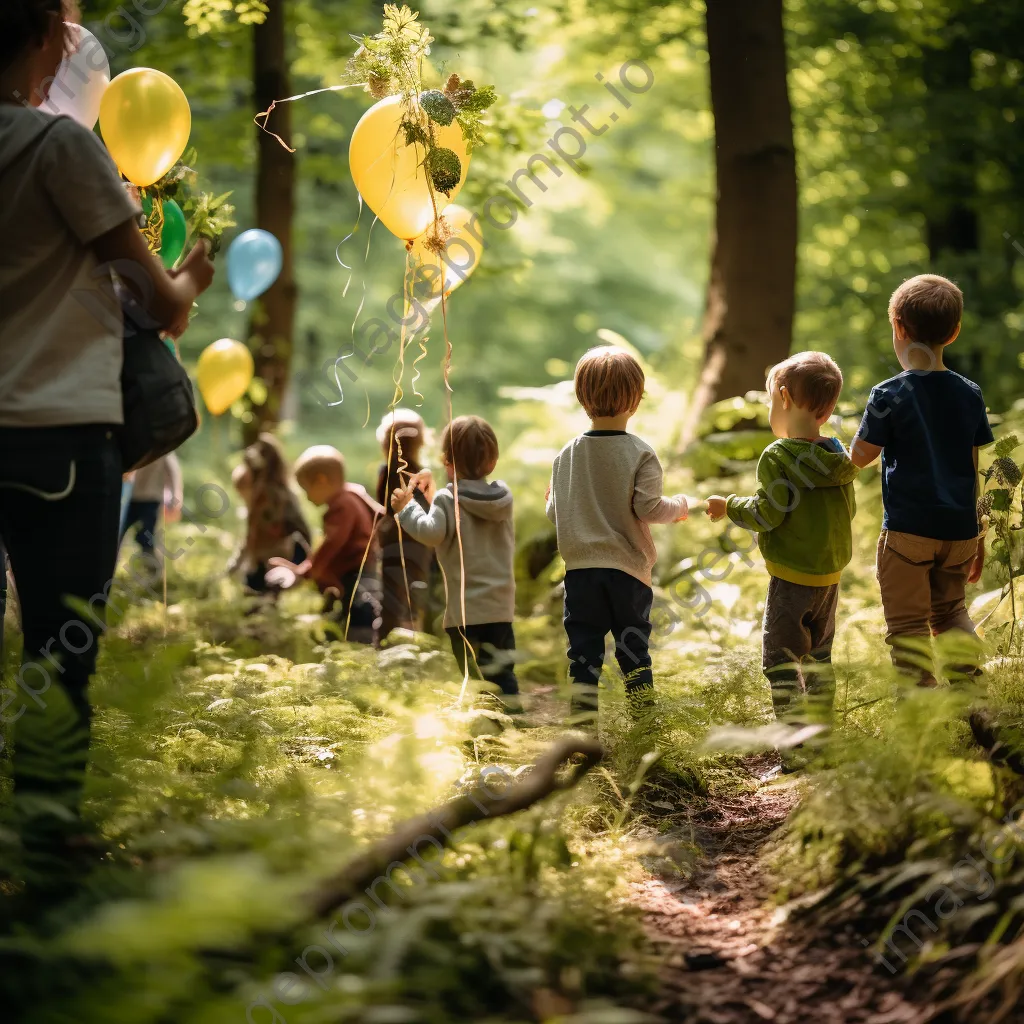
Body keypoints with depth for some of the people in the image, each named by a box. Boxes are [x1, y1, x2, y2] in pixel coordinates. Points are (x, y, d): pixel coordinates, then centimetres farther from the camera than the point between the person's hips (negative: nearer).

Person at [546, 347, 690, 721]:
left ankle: (583, 717, 5)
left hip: (580, 569, 1)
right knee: (634, 647, 12)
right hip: (628, 568, -1)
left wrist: (551, 498, 27)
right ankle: (644, 716, 16)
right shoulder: (640, 453, -8)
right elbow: (648, 508, -12)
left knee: (583, 648, 6)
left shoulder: (566, 455, 0)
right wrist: (680, 505, 7)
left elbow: (554, 513, 4)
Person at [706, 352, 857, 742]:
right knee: (819, 658, 18)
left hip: (792, 577, -7)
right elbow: (848, 511, 11)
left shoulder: (777, 457, -17)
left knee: (781, 661, -2)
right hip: (831, 575, 7)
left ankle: (796, 754, -7)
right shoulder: (839, 458, 4)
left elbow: (766, 515, -19)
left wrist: (730, 506, -3)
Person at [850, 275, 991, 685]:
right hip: (959, 529, 5)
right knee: (950, 609, 22)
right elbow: (975, 469, 8)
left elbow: (860, 457, -4)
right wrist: (979, 536, 15)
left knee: (908, 622, 4)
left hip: (908, 529, -5)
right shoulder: (970, 394, 3)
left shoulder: (889, 395, -11)